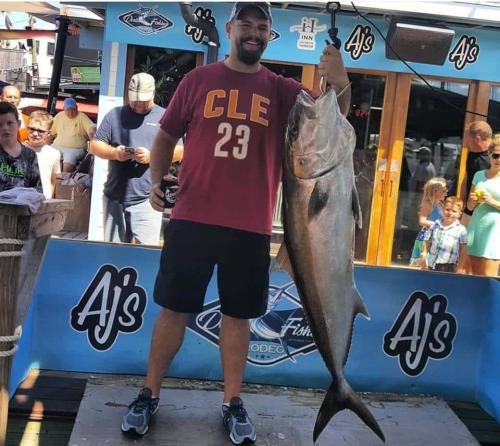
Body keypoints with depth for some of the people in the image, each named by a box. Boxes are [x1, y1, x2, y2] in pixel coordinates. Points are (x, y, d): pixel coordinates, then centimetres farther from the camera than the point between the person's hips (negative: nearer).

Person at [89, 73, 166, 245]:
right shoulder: (115, 114, 12)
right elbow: (95, 146, 11)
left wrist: (152, 156, -16)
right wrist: (114, 153, -10)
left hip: (146, 199, -3)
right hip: (114, 197, 3)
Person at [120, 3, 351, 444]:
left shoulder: (281, 90, 6)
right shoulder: (199, 79, 5)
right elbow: (166, 135, 10)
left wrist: (340, 86, -27)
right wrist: (157, 180, -4)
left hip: (251, 227, 1)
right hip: (192, 219, -1)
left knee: (238, 314, 10)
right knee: (174, 308, 6)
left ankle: (233, 402, 25)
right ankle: (149, 395, 22)